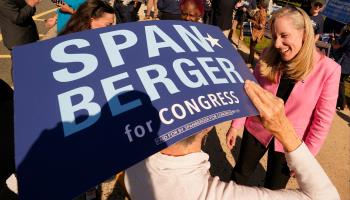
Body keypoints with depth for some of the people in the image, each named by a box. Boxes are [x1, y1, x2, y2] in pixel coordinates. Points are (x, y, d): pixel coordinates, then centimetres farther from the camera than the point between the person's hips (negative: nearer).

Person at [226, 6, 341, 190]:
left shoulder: (328, 69, -18)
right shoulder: (269, 57, -12)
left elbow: (323, 119, -12)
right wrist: (235, 125, -3)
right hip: (256, 130, 2)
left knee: (273, 189, 18)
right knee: (239, 175, 19)